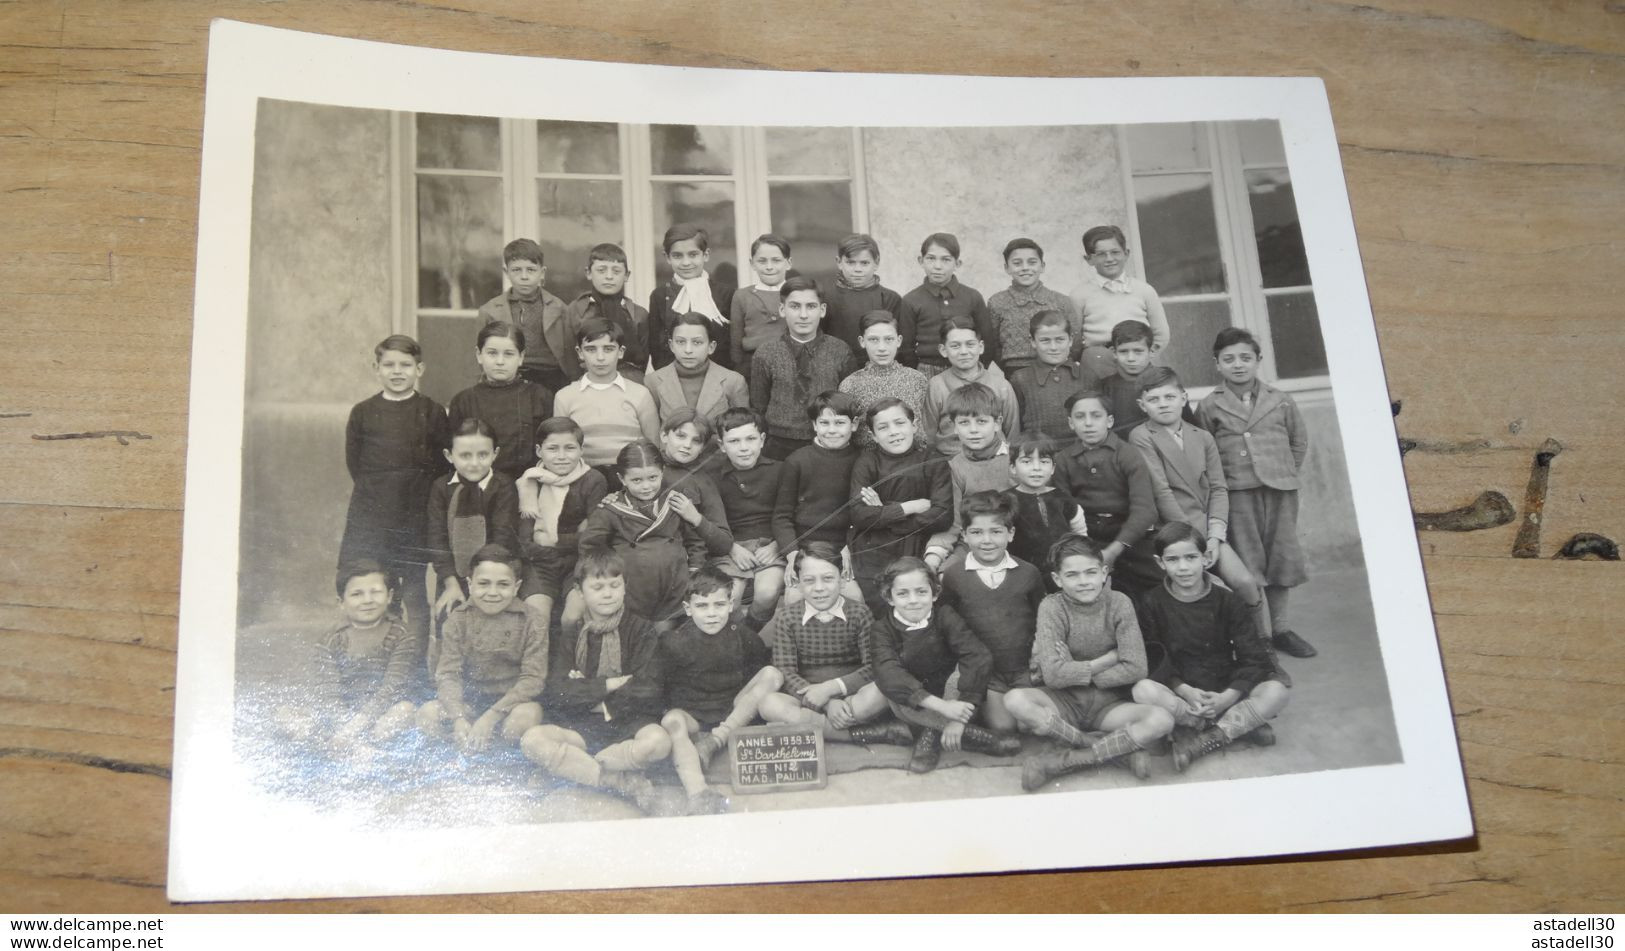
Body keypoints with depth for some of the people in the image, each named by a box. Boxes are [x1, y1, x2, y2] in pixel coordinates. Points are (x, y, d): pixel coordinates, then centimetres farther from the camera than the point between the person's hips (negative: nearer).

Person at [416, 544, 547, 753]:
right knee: (427, 714, -21)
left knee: (527, 715, -35)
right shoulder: (458, 619, -2)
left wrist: (491, 716, -24)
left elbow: (533, 677, -14)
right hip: (471, 701, 2)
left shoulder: (532, 621, -9)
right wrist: (459, 719, -26)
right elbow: (447, 674, -8)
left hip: (513, 701, -2)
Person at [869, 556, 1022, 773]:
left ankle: (933, 733, -16)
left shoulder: (944, 617, -12)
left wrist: (959, 717, -38)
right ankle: (971, 735, -27)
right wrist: (941, 706, -45)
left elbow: (979, 656, -27)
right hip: (914, 706, 0)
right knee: (893, 695, -32)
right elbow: (889, 674, -32)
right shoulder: (882, 629, -14)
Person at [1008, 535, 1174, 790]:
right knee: (1015, 700, -32)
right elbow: (1054, 675, -19)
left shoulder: (1119, 603, -7)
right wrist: (1109, 659, -13)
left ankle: (1062, 761, -23)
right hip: (1064, 701, -1)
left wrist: (1076, 671, -12)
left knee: (1162, 720, -27)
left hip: (1109, 702, 1)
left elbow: (1135, 669, -13)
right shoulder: (1052, 607, -10)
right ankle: (1121, 746, -24)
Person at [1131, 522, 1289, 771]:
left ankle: (1198, 742, -25)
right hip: (1177, 692, -1)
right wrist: (1184, 691, -21)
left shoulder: (1227, 602, 0)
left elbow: (1253, 659, -5)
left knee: (1275, 692, -25)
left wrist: (1227, 697, -20)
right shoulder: (1152, 603, -1)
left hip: (1224, 693, 1)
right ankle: (1243, 723, -22)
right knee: (1143, 690, -33)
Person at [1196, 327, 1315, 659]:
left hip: (1280, 489, 2)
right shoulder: (1210, 406, 1)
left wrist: (1288, 474, 9)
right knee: (1247, 563, -1)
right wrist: (1222, 480, -1)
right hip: (1237, 494, -2)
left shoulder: (1280, 401, 6)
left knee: (1281, 556, 8)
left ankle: (1280, 629, 21)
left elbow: (1299, 439, 15)